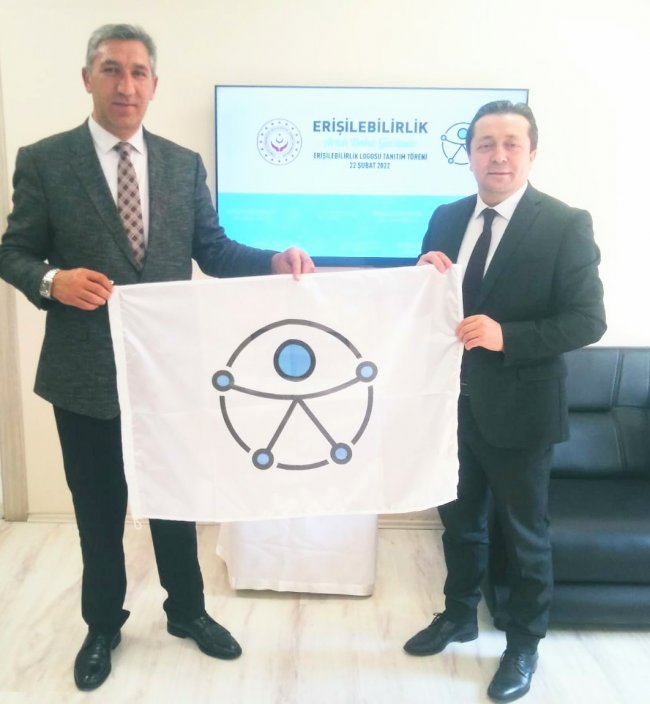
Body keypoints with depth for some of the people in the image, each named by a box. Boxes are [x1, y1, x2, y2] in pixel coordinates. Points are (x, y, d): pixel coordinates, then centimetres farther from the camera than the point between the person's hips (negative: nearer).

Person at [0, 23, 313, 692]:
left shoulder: (185, 164, 5)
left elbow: (213, 249, 5)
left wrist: (275, 260, -12)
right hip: (86, 372, -2)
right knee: (98, 509, 15)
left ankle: (187, 612, 41)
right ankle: (102, 626, 40)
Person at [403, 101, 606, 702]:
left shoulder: (566, 224, -11)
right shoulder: (447, 219, 5)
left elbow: (588, 320, -15)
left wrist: (507, 335, -28)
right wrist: (425, 276, -13)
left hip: (518, 408, -5)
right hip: (453, 401, 5)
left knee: (525, 533, 14)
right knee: (459, 519, 22)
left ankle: (524, 645, 37)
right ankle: (459, 615, 45)